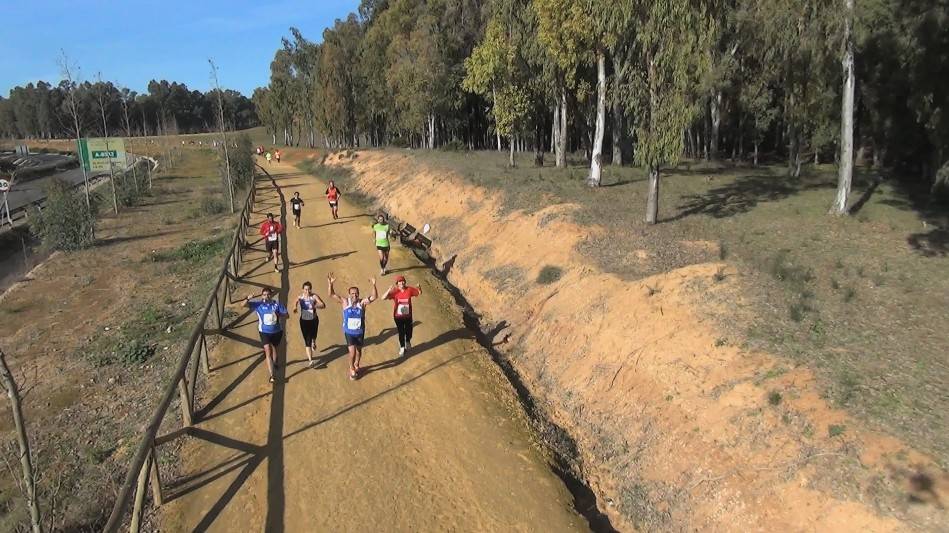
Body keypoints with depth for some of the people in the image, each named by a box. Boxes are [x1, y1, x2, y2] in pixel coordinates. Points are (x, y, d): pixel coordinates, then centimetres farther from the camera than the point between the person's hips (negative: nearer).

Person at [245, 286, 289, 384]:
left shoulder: (277, 304, -9)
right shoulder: (258, 304, -11)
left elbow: (286, 315, -6)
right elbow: (244, 305, -16)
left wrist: (278, 315, -26)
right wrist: (248, 299, -37)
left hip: (277, 331, 2)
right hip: (264, 332, -2)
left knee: (274, 348, 25)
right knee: (268, 352, -10)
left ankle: (274, 363, 54)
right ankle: (271, 375, -11)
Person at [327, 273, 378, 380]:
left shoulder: (362, 302, -13)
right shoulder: (345, 302, -12)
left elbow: (375, 297, -21)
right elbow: (332, 295, -14)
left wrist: (374, 285, -36)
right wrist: (331, 284, -30)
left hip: (360, 332, 2)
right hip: (349, 332, -1)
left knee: (359, 350, 18)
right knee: (352, 351, -9)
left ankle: (356, 365, 45)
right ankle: (351, 368, 17)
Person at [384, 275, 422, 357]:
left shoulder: (409, 290, -12)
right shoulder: (394, 291, -16)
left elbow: (419, 293, 1)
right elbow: (383, 297, -24)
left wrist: (419, 288, -22)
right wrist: (389, 290, -39)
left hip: (408, 315, 2)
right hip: (398, 316, -2)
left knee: (408, 331, 18)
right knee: (401, 332, 10)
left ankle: (408, 342, 50)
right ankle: (402, 348, 31)